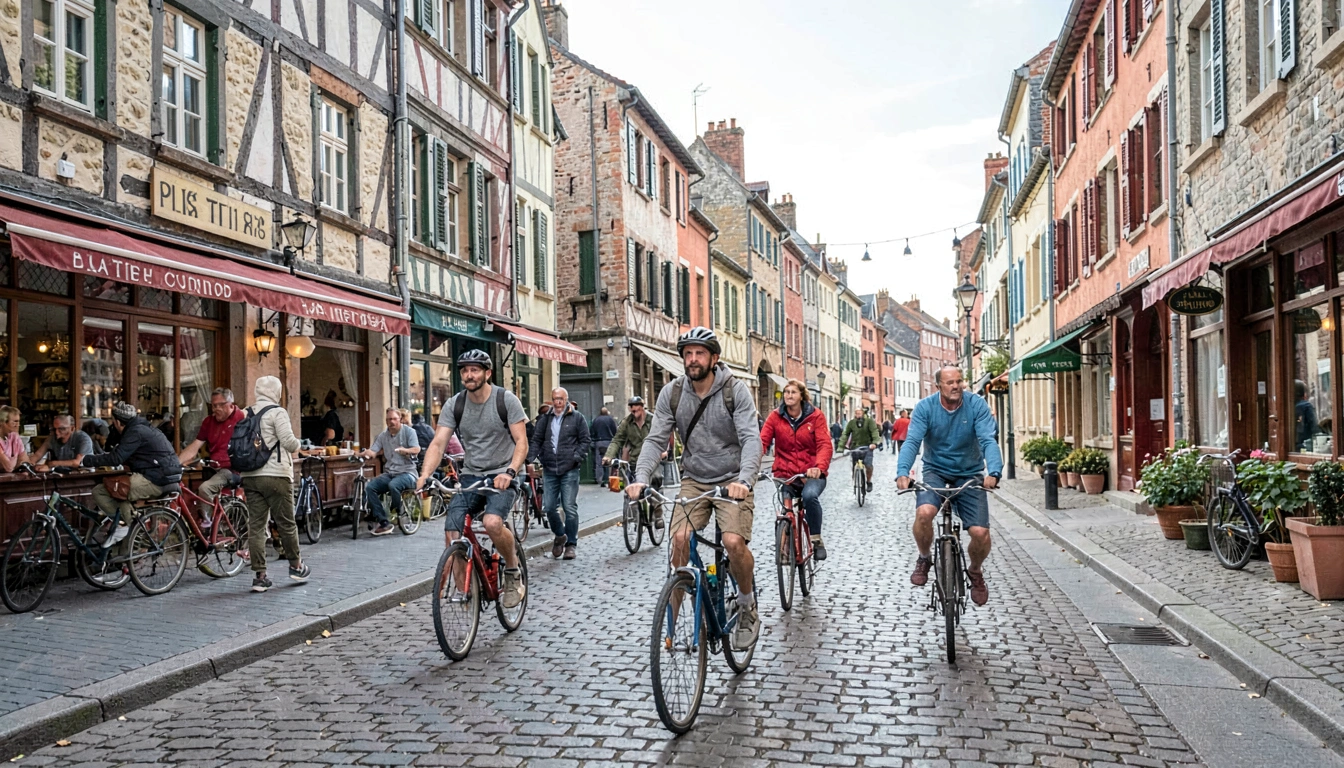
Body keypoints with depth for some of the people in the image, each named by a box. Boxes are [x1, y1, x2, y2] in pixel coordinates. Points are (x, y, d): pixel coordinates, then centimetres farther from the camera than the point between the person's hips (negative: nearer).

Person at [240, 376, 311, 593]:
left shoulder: (246, 414, 12)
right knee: (286, 523, 7)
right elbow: (289, 442, -16)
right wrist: (298, 445, 4)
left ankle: (259, 575, 4)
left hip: (250, 476, 6)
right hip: (275, 475, -6)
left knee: (256, 525, 5)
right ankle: (296, 566, 20)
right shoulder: (277, 412, -8)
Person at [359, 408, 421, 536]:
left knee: (393, 485, -36)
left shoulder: (409, 431, 1)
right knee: (369, 487, -18)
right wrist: (364, 453, -23)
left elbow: (417, 449, -12)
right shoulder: (382, 435, 12)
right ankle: (384, 522, -15)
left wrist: (405, 450, -33)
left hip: (407, 472, -5)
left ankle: (399, 515, -11)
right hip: (389, 473, 5)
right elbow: (373, 451, 0)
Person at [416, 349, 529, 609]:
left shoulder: (506, 400, -8)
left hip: (501, 476, -4)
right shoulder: (454, 405, 1)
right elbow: (438, 443, -6)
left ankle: (513, 572, -3)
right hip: (470, 476, 4)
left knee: (492, 522, -31)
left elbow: (521, 442, -12)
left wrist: (510, 472, -30)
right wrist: (424, 475, -24)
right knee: (451, 533, -14)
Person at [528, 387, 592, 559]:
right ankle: (560, 536, 27)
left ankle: (571, 544, 10)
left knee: (570, 508, -2)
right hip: (549, 469, 3)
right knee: (548, 508, 3)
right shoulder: (545, 419, 11)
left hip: (569, 470, -3)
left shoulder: (577, 418, 3)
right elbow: (536, 441, 11)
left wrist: (576, 457, -10)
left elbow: (586, 440, 2)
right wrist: (530, 458, -3)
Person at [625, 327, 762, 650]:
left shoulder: (735, 390, -12)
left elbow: (751, 438, -21)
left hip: (731, 480, -3)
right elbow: (655, 439, -7)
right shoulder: (672, 393, -3)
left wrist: (744, 480, -39)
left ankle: (747, 609, 5)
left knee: (734, 541, -22)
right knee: (679, 538, -19)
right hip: (693, 481, 3)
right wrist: (641, 478, -25)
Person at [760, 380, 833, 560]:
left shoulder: (815, 416, -1)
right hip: (784, 474, 2)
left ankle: (816, 540, -10)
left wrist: (819, 467, -32)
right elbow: (762, 441, -9)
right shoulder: (775, 416, 1)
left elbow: (824, 444, -11)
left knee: (810, 495, -32)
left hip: (811, 474, -2)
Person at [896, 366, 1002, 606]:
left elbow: (989, 440, -21)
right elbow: (912, 441, -20)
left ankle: (975, 571, 21)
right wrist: (903, 472, -38)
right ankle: (924, 559, 0)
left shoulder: (976, 404, -12)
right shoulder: (925, 407, -11)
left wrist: (994, 472, -39)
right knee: (924, 512, -31)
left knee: (980, 532, -14)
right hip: (936, 471, 0)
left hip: (970, 474, 1)